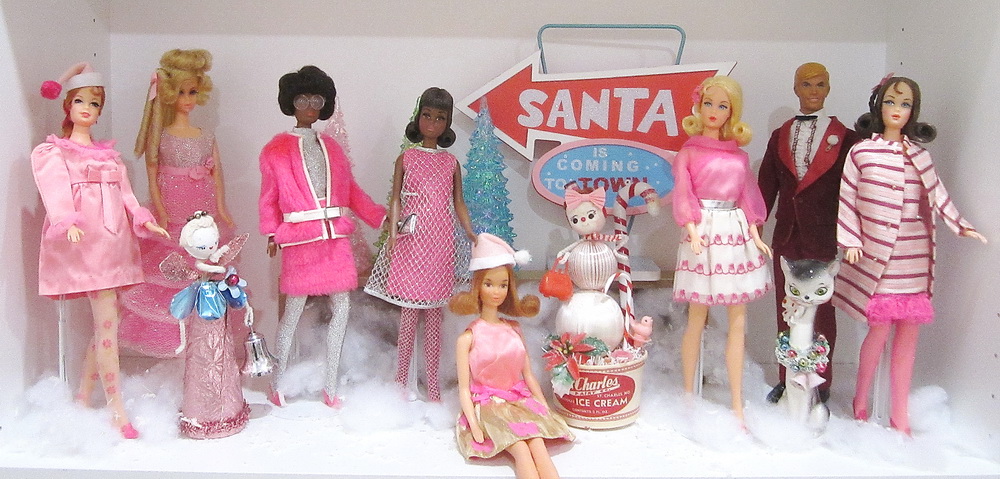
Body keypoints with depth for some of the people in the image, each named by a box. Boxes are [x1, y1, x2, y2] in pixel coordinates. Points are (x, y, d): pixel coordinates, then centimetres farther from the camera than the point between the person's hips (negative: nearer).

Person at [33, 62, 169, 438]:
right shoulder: (52, 152, 5)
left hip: (113, 240, 6)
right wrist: (68, 222, -31)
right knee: (107, 323, -12)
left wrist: (144, 221, -4)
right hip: (83, 241, -6)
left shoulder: (109, 153, 23)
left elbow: (125, 195, 15)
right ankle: (118, 412, -9)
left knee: (106, 322, 3)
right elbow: (56, 192, -12)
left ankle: (83, 398, 17)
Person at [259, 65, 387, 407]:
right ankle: (277, 384, 16)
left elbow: (350, 190, 15)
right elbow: (269, 197, 2)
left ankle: (330, 386, 15)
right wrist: (271, 233, -9)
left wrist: (380, 216, 9)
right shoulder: (277, 148, 4)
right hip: (299, 239, -4)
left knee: (341, 309, 4)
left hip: (336, 237, 5)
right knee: (293, 312, 0)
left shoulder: (331, 147, 16)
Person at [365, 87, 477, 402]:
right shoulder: (406, 158, 6)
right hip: (411, 240, -1)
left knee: (435, 312, 4)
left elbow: (458, 203, 12)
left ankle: (432, 385, 12)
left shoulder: (451, 163, 10)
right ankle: (401, 380, 11)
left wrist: (472, 235, -1)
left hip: (441, 241, 2)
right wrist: (392, 234, -9)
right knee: (410, 310, -1)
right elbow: (396, 199, 4)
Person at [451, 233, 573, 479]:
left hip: (520, 401, 4)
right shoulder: (469, 337, -2)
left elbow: (528, 375, 15)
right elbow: (464, 388, -4)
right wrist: (474, 427, -14)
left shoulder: (514, 330, 12)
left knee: (537, 443, -25)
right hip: (486, 406, -4)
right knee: (520, 449, -29)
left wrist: (546, 409, 7)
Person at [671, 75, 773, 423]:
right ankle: (688, 395, 18)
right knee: (697, 320, 2)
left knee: (738, 322, 5)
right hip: (705, 235, -4)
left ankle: (737, 405, 12)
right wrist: (692, 232, -18)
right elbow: (683, 195, -6)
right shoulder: (688, 153, 1)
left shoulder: (739, 156, 12)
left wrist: (755, 235, 4)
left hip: (737, 236, 4)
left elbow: (747, 198, 13)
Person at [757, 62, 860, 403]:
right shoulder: (781, 136, 11)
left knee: (821, 311, 4)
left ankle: (821, 384, 15)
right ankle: (787, 379, 21)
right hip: (786, 235, 3)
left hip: (823, 237, -3)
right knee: (786, 311, 9)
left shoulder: (842, 137, 1)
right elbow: (767, 184, 10)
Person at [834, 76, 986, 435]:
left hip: (915, 259, 3)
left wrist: (961, 225, 2)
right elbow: (848, 200, 2)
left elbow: (938, 194, 12)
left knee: (908, 334, 4)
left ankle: (899, 416, 14)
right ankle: (860, 401, 18)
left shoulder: (919, 154, 9)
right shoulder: (860, 152, 1)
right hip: (876, 255, -3)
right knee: (880, 330, -6)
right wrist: (850, 241, -3)